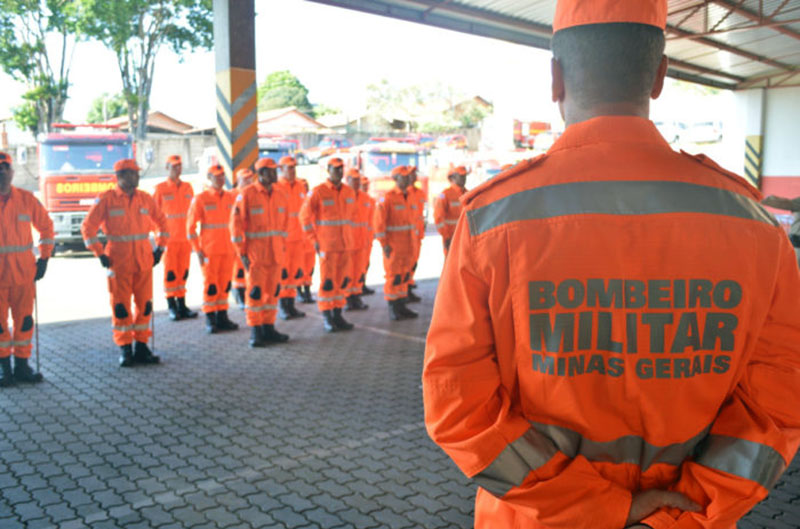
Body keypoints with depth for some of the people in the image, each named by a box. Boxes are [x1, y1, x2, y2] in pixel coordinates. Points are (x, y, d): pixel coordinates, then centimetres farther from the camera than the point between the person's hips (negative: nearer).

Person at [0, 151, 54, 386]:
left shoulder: (26, 199, 3)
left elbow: (46, 227, 12)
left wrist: (44, 259, 6)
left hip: (24, 270, 2)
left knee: (24, 319, 7)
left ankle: (22, 365, 18)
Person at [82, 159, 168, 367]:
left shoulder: (145, 199, 7)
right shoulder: (106, 199, -4)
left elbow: (162, 222, 17)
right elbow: (88, 227, -2)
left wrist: (159, 248, 9)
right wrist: (100, 254, -6)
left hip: (144, 260, 4)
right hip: (119, 261, -3)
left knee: (145, 303, 6)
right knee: (121, 305, 1)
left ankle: (141, 346, 17)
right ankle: (125, 348, 11)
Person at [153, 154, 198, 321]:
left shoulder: (188, 187, 10)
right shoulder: (160, 189, -1)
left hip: (185, 239, 4)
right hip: (168, 239, -4)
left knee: (183, 271, 8)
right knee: (170, 272, -1)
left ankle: (182, 305, 15)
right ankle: (172, 307, 7)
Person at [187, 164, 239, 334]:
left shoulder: (232, 197, 8)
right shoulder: (200, 199, -5)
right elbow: (191, 226, -4)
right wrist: (198, 250, -8)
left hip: (228, 250, 4)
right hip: (209, 251, -4)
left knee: (225, 284, 8)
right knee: (210, 286, 0)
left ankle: (222, 317, 17)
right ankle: (210, 320, 9)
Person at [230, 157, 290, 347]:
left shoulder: (281, 196, 9)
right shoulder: (246, 195, -8)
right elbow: (236, 224, -7)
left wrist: (283, 249, 13)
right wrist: (242, 253, -9)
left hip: (276, 254, 5)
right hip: (256, 254, -5)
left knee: (273, 290, 9)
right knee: (255, 292, -2)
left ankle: (268, 328, 20)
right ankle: (255, 332, 7)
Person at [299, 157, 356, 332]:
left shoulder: (349, 193, 8)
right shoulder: (318, 192, -8)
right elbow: (305, 216, -6)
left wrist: (348, 235, 15)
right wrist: (314, 240, -8)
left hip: (345, 245, 5)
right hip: (327, 245, -5)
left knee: (342, 279, 8)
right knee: (327, 281, -2)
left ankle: (337, 314, 19)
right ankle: (326, 317, 7)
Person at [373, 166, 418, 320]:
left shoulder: (409, 197, 11)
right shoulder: (387, 198, -11)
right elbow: (378, 222, -14)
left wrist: (414, 239, 14)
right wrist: (384, 244, -16)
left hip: (408, 246, 7)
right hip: (393, 246, -7)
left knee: (405, 275, 11)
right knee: (393, 277, -2)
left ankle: (401, 306, 20)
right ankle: (392, 310, 6)